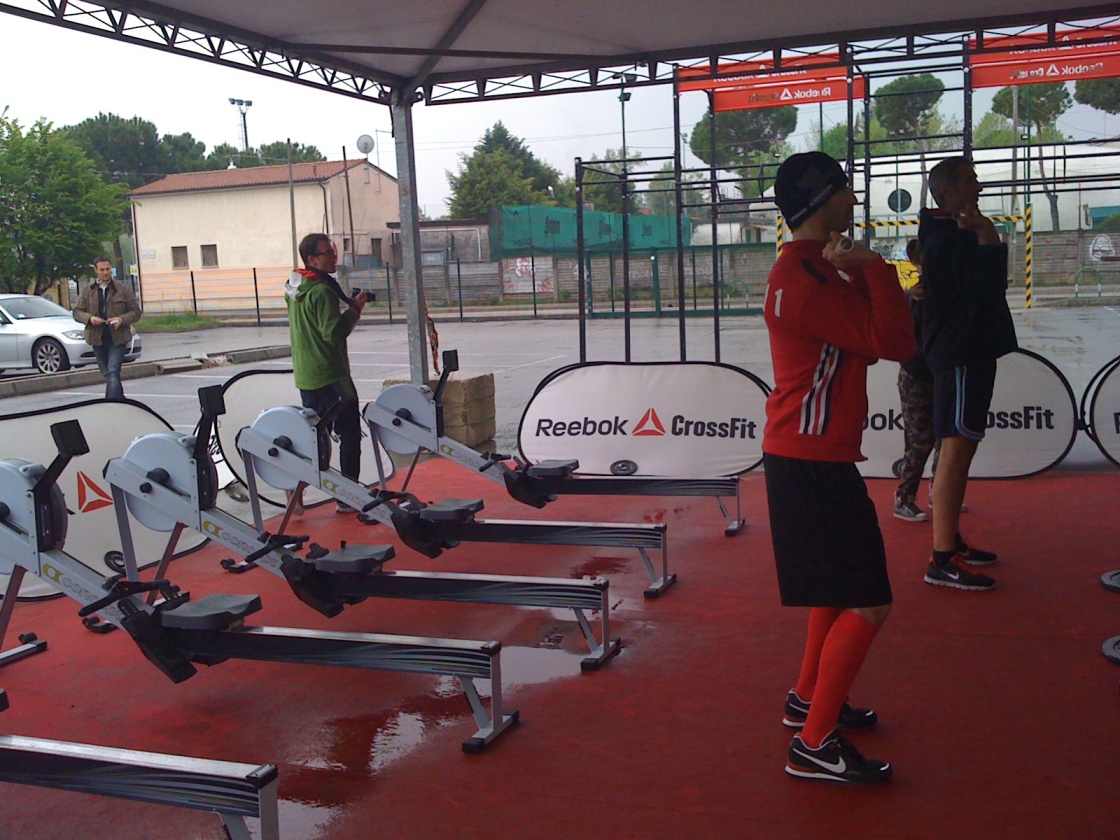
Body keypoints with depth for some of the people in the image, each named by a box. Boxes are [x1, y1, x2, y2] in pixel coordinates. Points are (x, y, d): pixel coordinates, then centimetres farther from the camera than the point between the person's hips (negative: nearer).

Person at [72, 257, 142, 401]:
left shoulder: (123, 289, 4)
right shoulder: (87, 291, 10)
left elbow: (136, 312, 3)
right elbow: (77, 312, 9)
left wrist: (121, 319, -16)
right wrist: (89, 318, -13)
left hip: (117, 338, -3)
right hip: (97, 339, 4)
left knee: (113, 373, -16)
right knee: (108, 375, 10)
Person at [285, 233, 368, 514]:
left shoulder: (294, 288, 12)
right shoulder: (322, 291, -17)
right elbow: (334, 332, -24)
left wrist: (347, 305, 10)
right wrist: (355, 309, -12)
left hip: (305, 376, 9)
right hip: (331, 375, -9)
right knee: (349, 434, 0)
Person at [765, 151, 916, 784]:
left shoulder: (815, 270, 14)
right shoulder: (804, 280, -20)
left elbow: (873, 338, 8)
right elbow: (894, 343, -22)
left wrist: (859, 272, -7)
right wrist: (873, 267, -12)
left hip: (816, 457, 11)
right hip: (811, 463, -11)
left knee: (842, 585, 23)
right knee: (867, 603, -7)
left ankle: (809, 698, 36)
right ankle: (815, 744, 1)